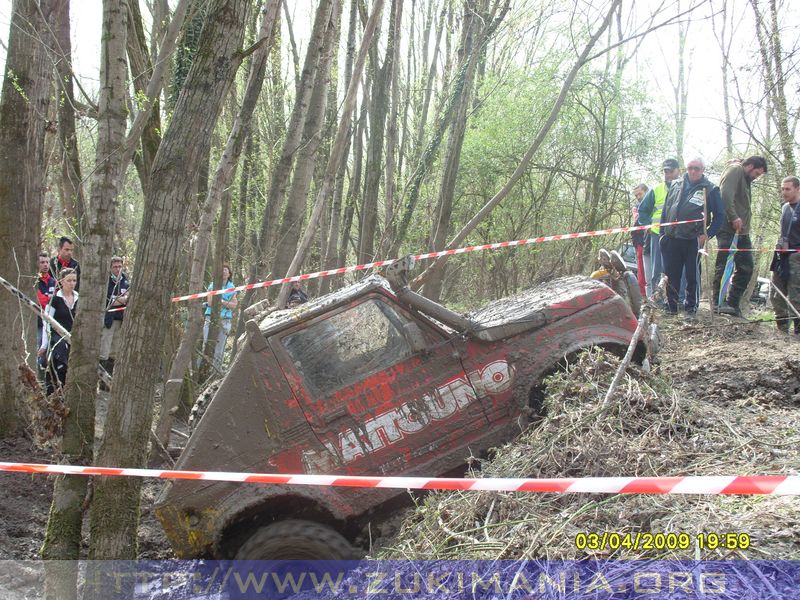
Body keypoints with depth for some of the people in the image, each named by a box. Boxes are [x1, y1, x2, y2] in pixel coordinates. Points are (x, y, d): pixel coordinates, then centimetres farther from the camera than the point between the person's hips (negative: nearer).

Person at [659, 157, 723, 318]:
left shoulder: (710, 190, 0)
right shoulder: (676, 186, 12)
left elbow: (718, 216, 2)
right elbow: (665, 210, 17)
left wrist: (708, 234, -9)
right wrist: (662, 233, 11)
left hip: (693, 240, -3)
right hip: (671, 239, 4)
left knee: (692, 276, 2)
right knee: (671, 275, 7)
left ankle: (691, 308, 11)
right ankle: (671, 306, 16)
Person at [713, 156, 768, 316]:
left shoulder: (745, 179, 26)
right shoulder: (735, 170, -4)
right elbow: (725, 195, -20)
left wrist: (746, 228, 13)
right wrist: (734, 218, -23)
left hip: (741, 230, 10)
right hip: (729, 229, -10)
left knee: (746, 267, 7)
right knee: (724, 265, -9)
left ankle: (733, 303, 10)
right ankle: (718, 302, -7)